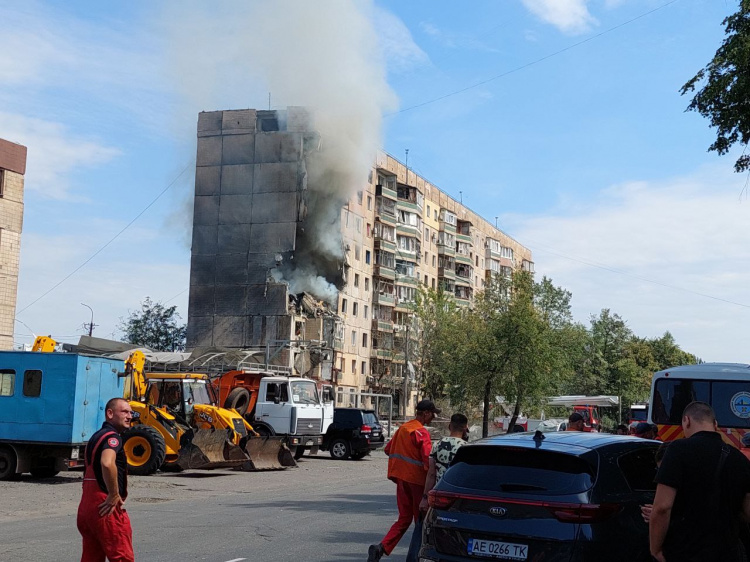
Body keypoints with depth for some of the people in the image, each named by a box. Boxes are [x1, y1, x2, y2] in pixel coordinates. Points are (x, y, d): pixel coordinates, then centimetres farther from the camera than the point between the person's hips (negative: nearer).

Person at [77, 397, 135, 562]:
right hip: (107, 509, -10)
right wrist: (114, 496, -25)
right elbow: (107, 463, -34)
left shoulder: (96, 436, 20)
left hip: (86, 506, 10)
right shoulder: (113, 437, -13)